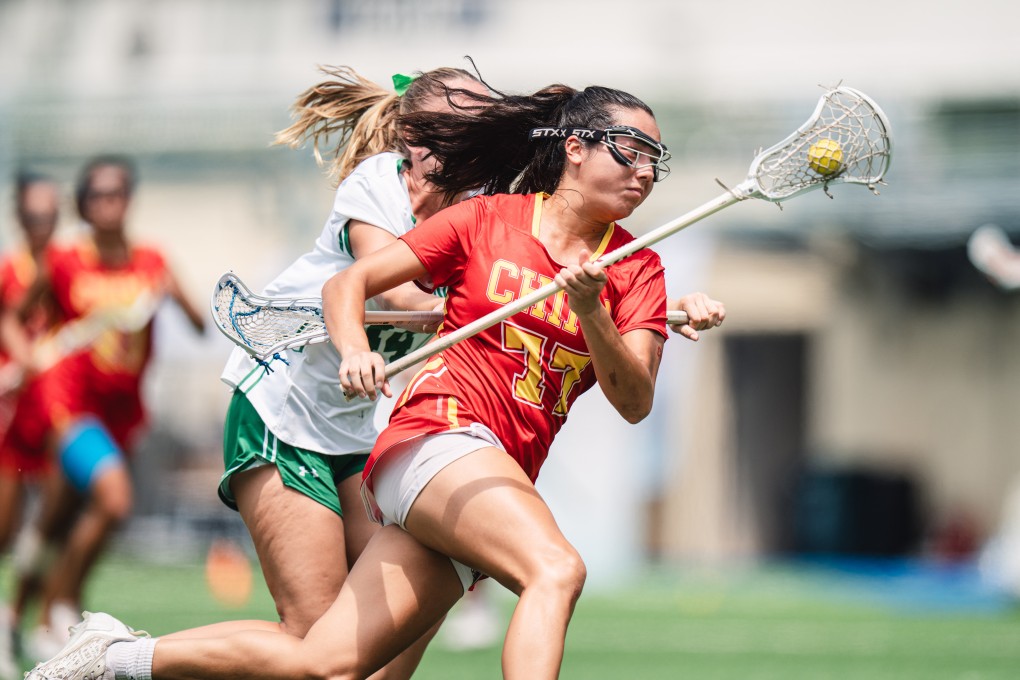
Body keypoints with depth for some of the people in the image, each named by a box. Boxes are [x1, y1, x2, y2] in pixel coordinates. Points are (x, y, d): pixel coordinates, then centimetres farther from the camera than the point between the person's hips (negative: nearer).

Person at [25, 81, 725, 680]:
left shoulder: (637, 268, 11)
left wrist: (592, 316, -17)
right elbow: (348, 284, 7)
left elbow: (634, 402, 0)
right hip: (439, 431, -4)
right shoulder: (486, 218, 3)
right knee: (556, 568, -32)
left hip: (502, 480, 4)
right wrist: (356, 351, -14)